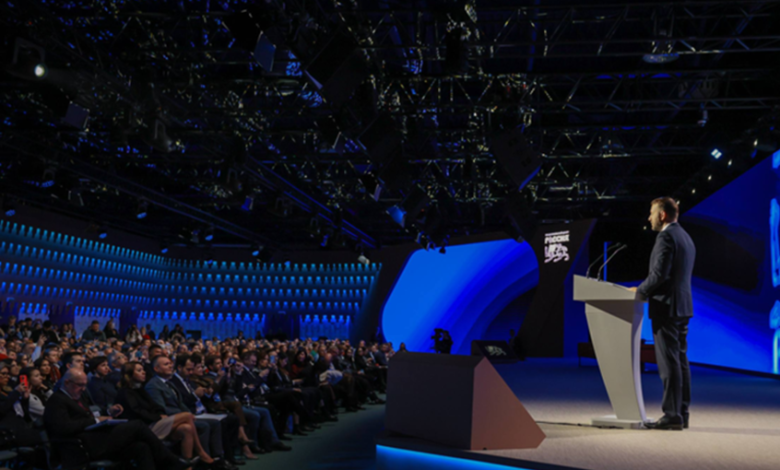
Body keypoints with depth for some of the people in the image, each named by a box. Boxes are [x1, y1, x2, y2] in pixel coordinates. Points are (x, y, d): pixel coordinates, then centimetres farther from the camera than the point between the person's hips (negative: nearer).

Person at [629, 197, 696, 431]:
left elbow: (659, 274, -21)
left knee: (669, 363, -7)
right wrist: (646, 290, 17)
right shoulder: (685, 237, 18)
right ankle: (682, 413, 16)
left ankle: (672, 416, -3)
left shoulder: (666, 237, -13)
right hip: (682, 306, 10)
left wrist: (639, 291, -7)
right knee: (681, 361, 11)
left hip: (666, 306, -10)